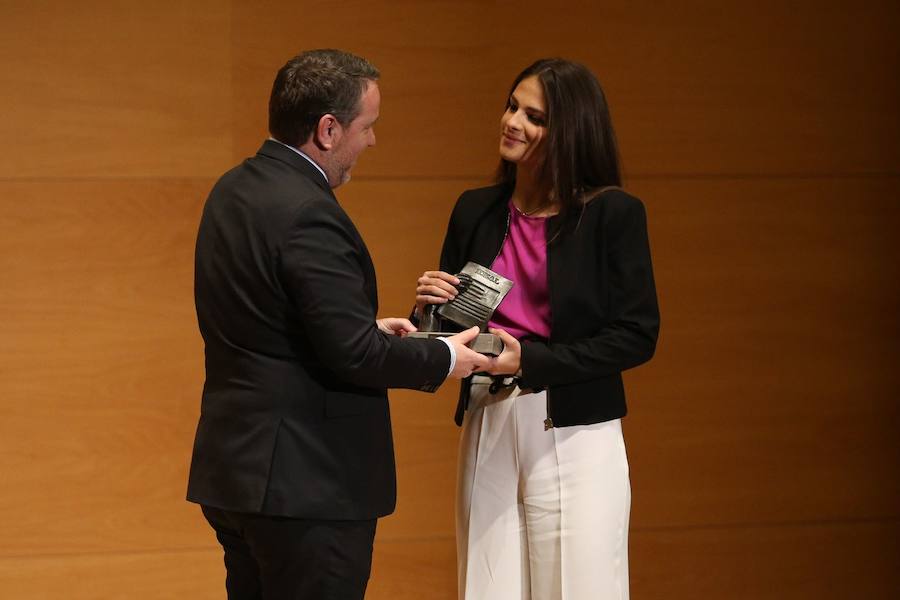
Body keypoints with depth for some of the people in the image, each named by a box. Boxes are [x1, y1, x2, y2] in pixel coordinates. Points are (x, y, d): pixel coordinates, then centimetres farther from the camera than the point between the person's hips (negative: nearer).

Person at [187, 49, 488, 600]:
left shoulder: (233, 192, 9)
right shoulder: (308, 214, -20)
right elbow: (353, 356, -21)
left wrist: (368, 328, 14)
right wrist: (443, 359, -5)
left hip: (234, 469, 9)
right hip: (306, 484, -9)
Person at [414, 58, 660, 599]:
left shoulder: (613, 213, -7)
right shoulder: (475, 210, 8)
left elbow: (638, 336, -9)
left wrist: (530, 361, -18)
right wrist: (432, 306, -8)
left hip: (574, 437, -4)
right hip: (487, 432, 4)